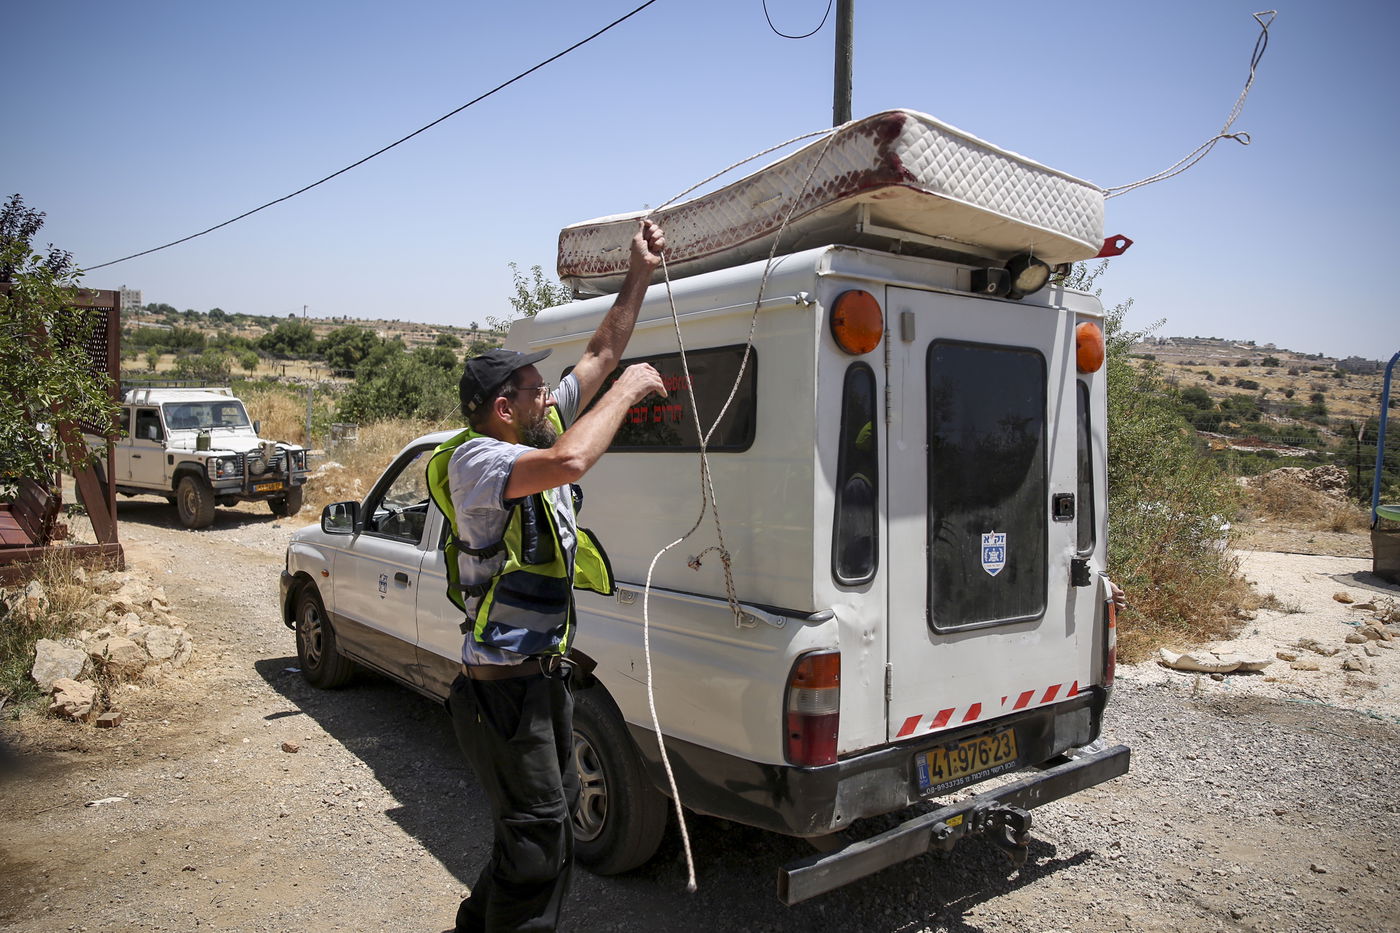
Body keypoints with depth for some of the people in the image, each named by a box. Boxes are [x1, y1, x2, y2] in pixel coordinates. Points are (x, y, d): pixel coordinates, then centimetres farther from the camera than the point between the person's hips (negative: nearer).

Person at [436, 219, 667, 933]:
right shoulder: (475, 459, -19)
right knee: (538, 843, -1)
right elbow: (569, 462, -39)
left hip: (546, 674, 10)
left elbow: (603, 351, 11)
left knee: (554, 818, 23)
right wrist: (628, 390, -26)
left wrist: (640, 273, 10)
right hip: (502, 686, -10)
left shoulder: (539, 434, 6)